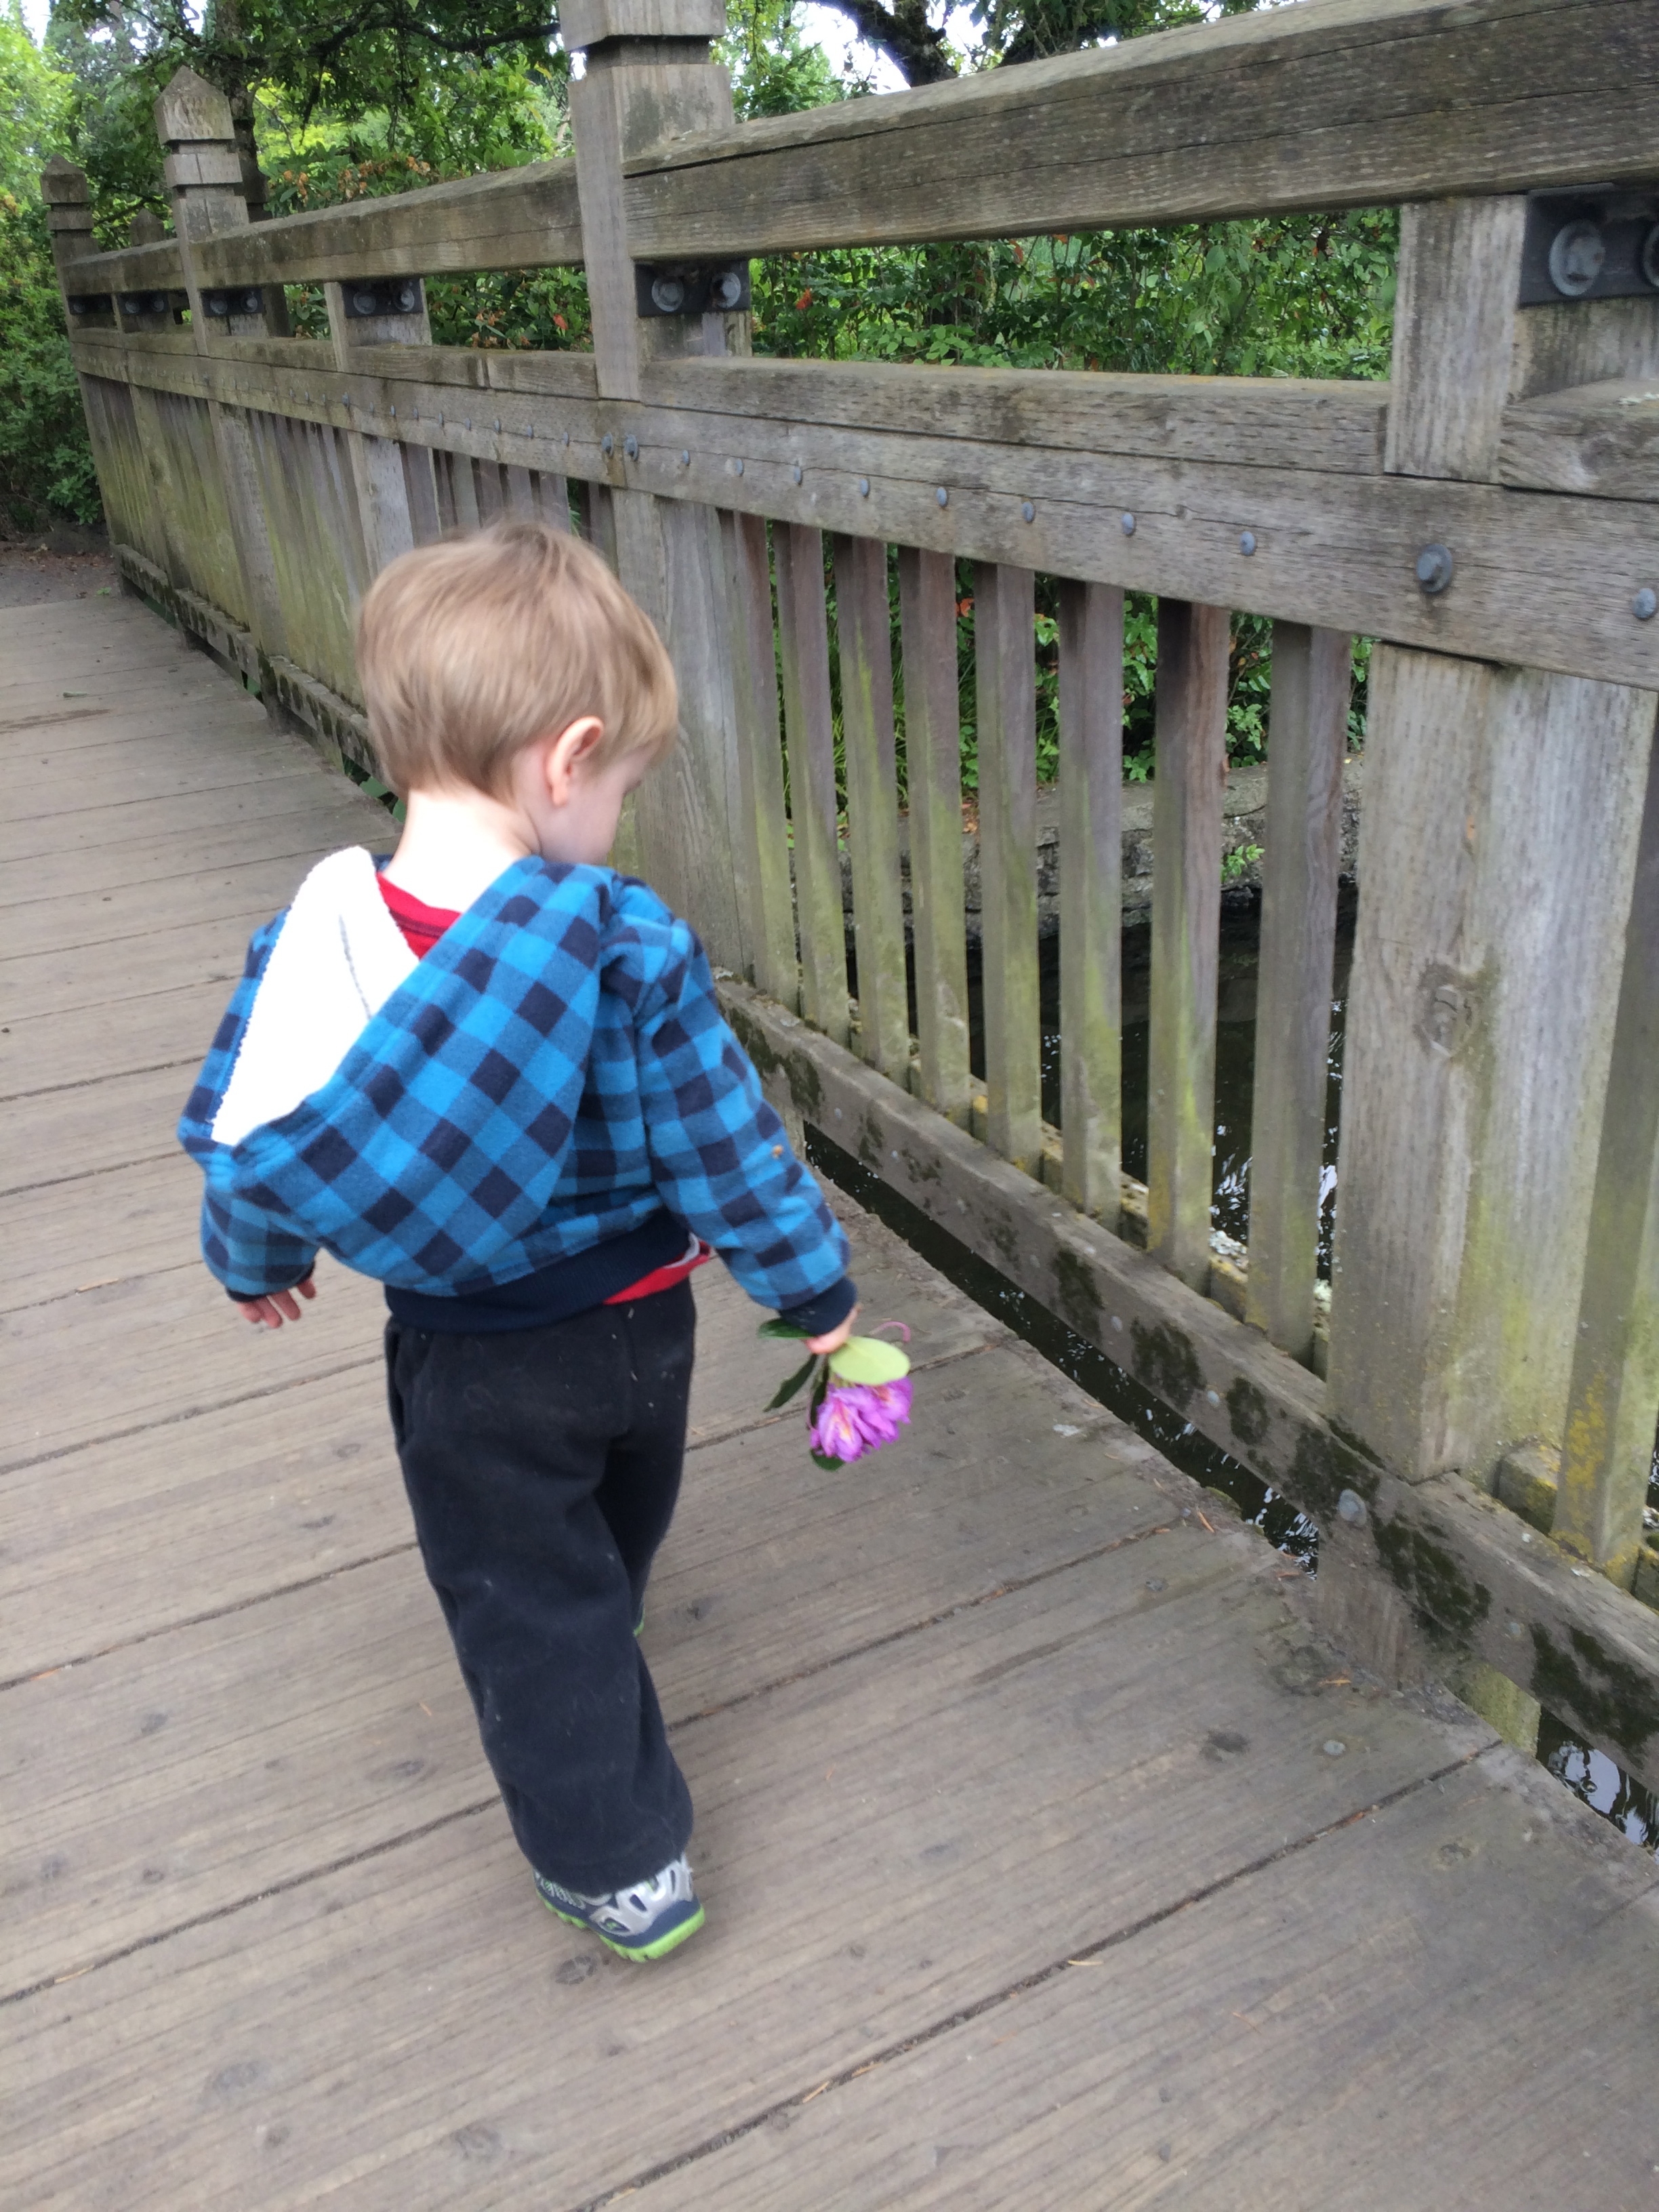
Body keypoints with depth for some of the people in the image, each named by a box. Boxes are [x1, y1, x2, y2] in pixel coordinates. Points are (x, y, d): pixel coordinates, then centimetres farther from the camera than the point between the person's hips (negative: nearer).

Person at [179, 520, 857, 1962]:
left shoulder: (319, 941, -19)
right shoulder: (630, 946, -25)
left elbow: (241, 1139, -6)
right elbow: (725, 1143, -17)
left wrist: (259, 1266, 15)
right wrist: (814, 1288, -1)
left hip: (476, 1371, -1)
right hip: (640, 1323, 2)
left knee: (528, 1598, 18)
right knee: (609, 1554, 30)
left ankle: (618, 1866, 29)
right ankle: (595, 1715, 60)